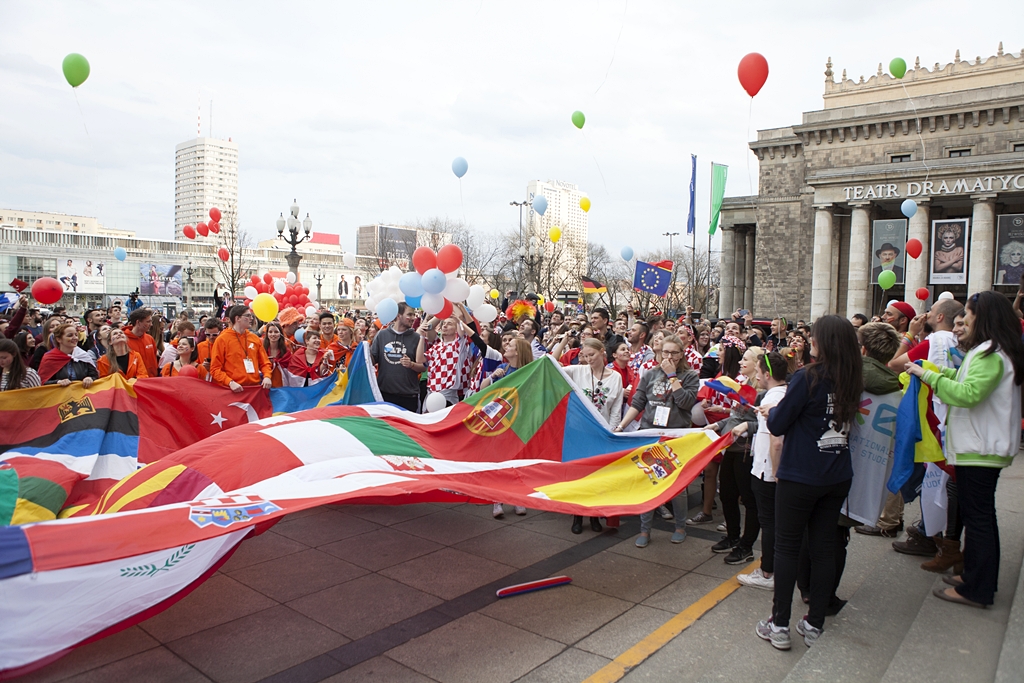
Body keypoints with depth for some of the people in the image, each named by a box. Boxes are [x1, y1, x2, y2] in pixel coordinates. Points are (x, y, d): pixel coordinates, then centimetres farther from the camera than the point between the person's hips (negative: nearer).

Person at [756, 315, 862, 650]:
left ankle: (779, 625, 12)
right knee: (824, 547, 13)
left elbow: (777, 425, -14)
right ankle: (815, 624, 22)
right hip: (838, 477, 6)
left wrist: (772, 411, 7)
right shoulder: (853, 382, 1)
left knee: (787, 548, 5)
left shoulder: (808, 378, -18)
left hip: (800, 477, -6)